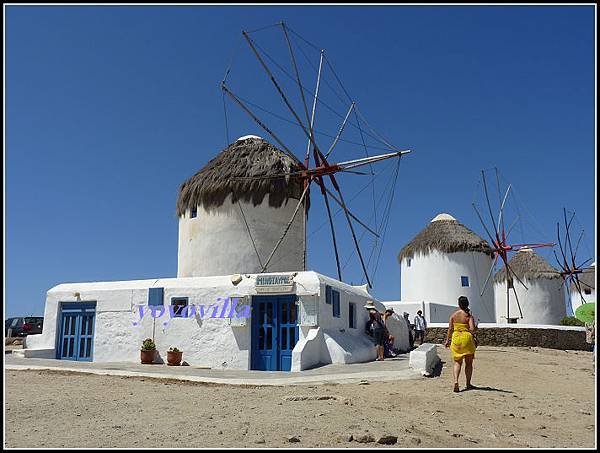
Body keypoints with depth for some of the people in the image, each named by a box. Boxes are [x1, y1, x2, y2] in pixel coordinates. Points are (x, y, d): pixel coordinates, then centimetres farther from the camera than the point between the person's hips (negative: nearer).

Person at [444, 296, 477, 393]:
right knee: (468, 363, 14)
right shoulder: (469, 315, -7)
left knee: (457, 362, 10)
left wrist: (447, 340, 11)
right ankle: (468, 384, 20)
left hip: (456, 338, 2)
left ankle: (456, 381, -11)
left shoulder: (453, 315, 1)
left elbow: (450, 329, 2)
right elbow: (472, 329, -17)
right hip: (467, 338, -2)